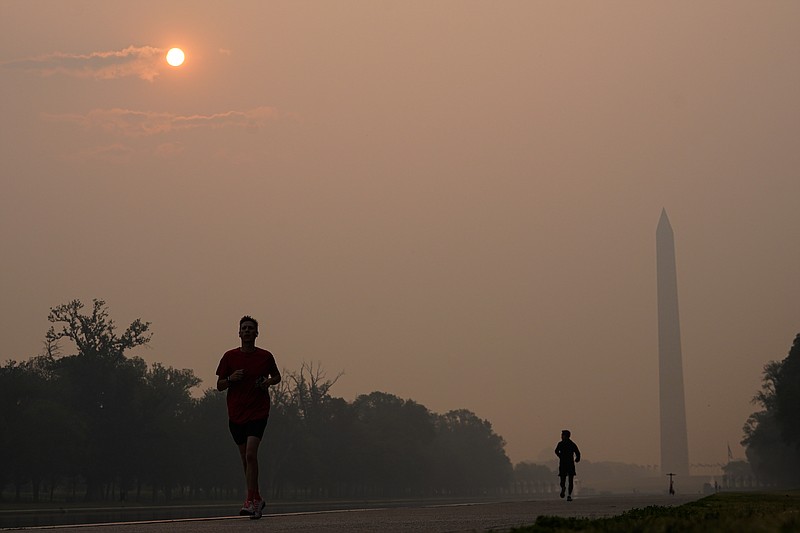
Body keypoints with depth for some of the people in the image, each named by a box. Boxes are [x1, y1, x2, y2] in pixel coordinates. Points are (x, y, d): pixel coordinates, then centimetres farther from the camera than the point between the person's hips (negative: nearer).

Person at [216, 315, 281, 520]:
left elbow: (277, 376, 18)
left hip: (258, 413, -3)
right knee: (245, 457, 9)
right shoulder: (229, 356, 3)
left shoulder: (265, 356, 1)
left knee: (251, 454, -18)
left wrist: (269, 381, -4)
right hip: (236, 414, 3)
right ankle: (257, 498, 24)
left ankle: (251, 501, -15)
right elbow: (219, 386, 7)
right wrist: (231, 378, -14)